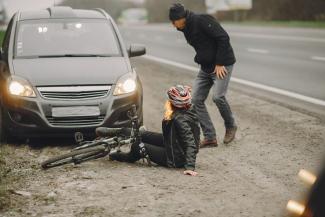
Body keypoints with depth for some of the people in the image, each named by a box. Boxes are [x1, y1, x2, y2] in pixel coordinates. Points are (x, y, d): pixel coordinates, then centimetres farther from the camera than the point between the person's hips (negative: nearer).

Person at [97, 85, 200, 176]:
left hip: (176, 159, -9)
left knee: (138, 147, 1)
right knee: (143, 135, 14)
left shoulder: (180, 120, -31)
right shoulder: (189, 110, -6)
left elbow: (190, 142, -35)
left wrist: (190, 166, -39)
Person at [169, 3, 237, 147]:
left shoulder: (202, 20, -19)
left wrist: (220, 64, -20)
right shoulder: (186, 29, 8)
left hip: (222, 65, -9)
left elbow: (223, 38, -23)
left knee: (218, 96, -22)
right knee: (196, 100, 0)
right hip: (206, 68, 9)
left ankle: (230, 126, 6)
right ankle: (210, 138, 4)